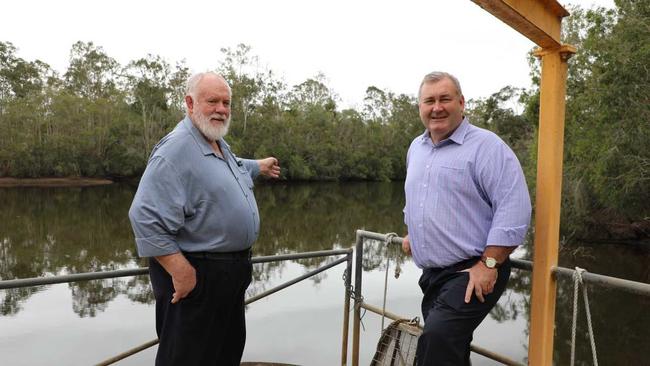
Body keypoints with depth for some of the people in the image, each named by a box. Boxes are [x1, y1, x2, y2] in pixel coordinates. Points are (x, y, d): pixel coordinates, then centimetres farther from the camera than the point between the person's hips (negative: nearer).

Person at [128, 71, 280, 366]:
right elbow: (146, 218, -29)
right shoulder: (176, 149, -21)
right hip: (196, 275, -9)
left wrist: (258, 166, 48)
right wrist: (180, 270, -29)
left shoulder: (221, 145, 10)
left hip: (233, 272, 10)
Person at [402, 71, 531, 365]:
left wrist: (488, 264, -21)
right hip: (431, 274, 8)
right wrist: (411, 233, 25)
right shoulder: (416, 148, 14)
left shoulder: (487, 146, -11)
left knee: (437, 340, -25)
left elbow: (514, 210, -18)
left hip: (472, 275, -7)